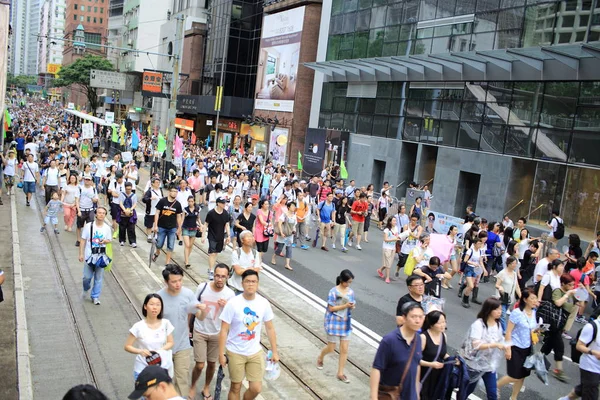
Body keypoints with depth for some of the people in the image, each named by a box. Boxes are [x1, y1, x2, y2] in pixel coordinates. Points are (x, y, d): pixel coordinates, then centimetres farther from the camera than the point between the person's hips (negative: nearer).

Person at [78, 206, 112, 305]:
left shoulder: (107, 228, -1)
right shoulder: (88, 226, -7)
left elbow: (109, 240, 11)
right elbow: (83, 240, -2)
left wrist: (104, 241, -13)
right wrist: (81, 254, -5)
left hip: (101, 256, 2)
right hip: (89, 255, -1)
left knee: (98, 278, 7)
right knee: (87, 277, 4)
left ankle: (95, 297, 22)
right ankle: (85, 290, 36)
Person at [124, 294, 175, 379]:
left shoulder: (165, 323, -5)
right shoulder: (138, 327, -12)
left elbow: (170, 342, 6)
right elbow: (127, 346, -5)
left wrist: (160, 350, -14)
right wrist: (140, 351, -24)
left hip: (162, 368, 2)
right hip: (143, 370, -2)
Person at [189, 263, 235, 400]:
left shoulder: (230, 294, -15)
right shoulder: (202, 287, -16)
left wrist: (227, 307, -27)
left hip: (216, 334, 1)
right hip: (200, 332, -1)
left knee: (211, 364, 15)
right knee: (199, 365, 0)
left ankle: (206, 387, 40)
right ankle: (192, 387, 28)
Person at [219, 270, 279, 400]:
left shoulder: (264, 303, -7)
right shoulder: (233, 303, -17)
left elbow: (270, 328, 3)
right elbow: (224, 331, -11)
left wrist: (274, 351, 6)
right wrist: (221, 354, -11)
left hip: (255, 352, 3)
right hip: (235, 352, -3)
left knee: (256, 389, 5)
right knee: (236, 387, 10)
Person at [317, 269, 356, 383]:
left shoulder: (350, 291, 0)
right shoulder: (333, 292, -16)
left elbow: (352, 305, 9)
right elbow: (331, 308, -16)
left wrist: (352, 306, -15)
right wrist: (345, 306, -25)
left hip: (346, 323, 5)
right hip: (334, 323, -5)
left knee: (344, 349, 4)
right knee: (331, 349, 8)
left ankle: (340, 373, 18)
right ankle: (320, 358, 41)